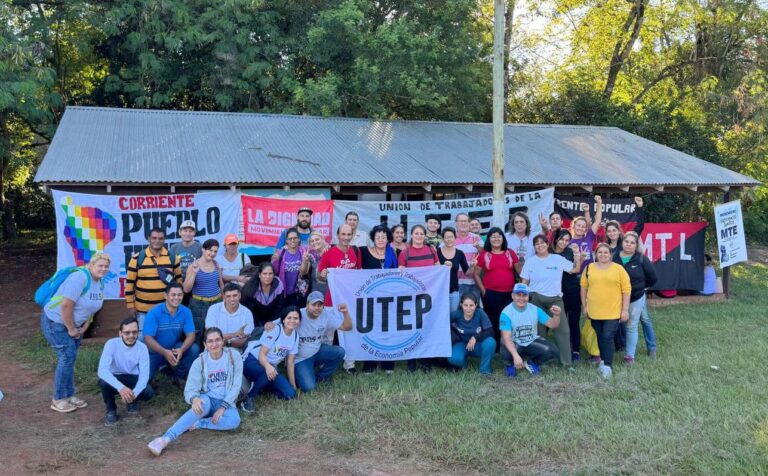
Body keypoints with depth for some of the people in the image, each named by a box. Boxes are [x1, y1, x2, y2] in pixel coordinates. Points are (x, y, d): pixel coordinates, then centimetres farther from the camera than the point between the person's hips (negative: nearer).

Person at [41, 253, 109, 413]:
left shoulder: (100, 283, 1)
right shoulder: (80, 278, -27)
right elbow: (66, 305, -30)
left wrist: (83, 329, 3)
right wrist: (71, 329, -20)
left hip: (73, 324, 8)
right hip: (55, 321, -8)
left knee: (70, 358, 10)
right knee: (67, 356, -10)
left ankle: (69, 395, 21)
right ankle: (58, 400, 1)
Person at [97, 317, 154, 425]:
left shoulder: (142, 348, -17)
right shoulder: (111, 344, -23)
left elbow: (144, 374, -23)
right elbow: (102, 370, -35)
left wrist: (134, 393, -42)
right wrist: (121, 387, -48)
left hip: (133, 379, 1)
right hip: (115, 378, -1)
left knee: (149, 393, -28)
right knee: (104, 382, -35)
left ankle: (132, 401, 10)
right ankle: (111, 410, -5)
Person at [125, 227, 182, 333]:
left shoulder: (172, 257, 1)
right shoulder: (137, 258, -5)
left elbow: (178, 279, 10)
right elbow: (130, 283, -1)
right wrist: (130, 305, -3)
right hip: (143, 309, -1)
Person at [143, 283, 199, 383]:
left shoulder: (186, 312, -9)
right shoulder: (154, 313, -18)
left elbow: (191, 335, -14)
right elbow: (148, 339, -22)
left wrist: (181, 350, -35)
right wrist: (164, 352, -38)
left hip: (175, 349, 3)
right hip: (155, 352, -2)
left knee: (194, 349, -24)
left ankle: (179, 376, 0)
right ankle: (159, 366, 13)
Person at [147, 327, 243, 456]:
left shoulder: (234, 356, -8)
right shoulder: (200, 362, -7)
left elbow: (236, 385, -7)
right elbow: (190, 389, -11)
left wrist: (223, 407, -18)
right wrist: (194, 399, -35)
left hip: (226, 402, 1)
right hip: (207, 400, 0)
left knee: (234, 420, -34)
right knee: (203, 403, -38)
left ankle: (195, 424, -23)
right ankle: (165, 439, -44)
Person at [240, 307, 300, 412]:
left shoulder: (295, 335, 2)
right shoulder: (274, 330, -16)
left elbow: (290, 362, 6)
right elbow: (261, 354, -21)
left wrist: (293, 386, 5)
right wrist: (268, 367, -43)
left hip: (271, 367, 7)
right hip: (253, 361, -7)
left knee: (289, 394, -11)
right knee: (269, 373, -40)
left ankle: (262, 385, 12)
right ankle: (249, 398, -19)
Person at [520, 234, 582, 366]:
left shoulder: (558, 259, 4)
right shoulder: (530, 261, 4)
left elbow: (575, 270, 5)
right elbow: (524, 282, 4)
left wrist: (578, 257, -9)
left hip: (555, 299, 1)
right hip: (536, 299, -1)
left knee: (562, 329, -5)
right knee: (538, 331, 5)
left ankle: (566, 362, 1)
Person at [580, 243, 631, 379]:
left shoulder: (618, 269, -4)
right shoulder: (589, 268, 4)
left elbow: (626, 289, -3)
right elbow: (584, 288, 9)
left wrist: (625, 309, -5)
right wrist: (584, 306, 8)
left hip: (613, 312, -3)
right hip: (595, 311, 3)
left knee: (608, 337, -9)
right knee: (600, 337, 14)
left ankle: (608, 366, -5)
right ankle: (603, 360, 30)